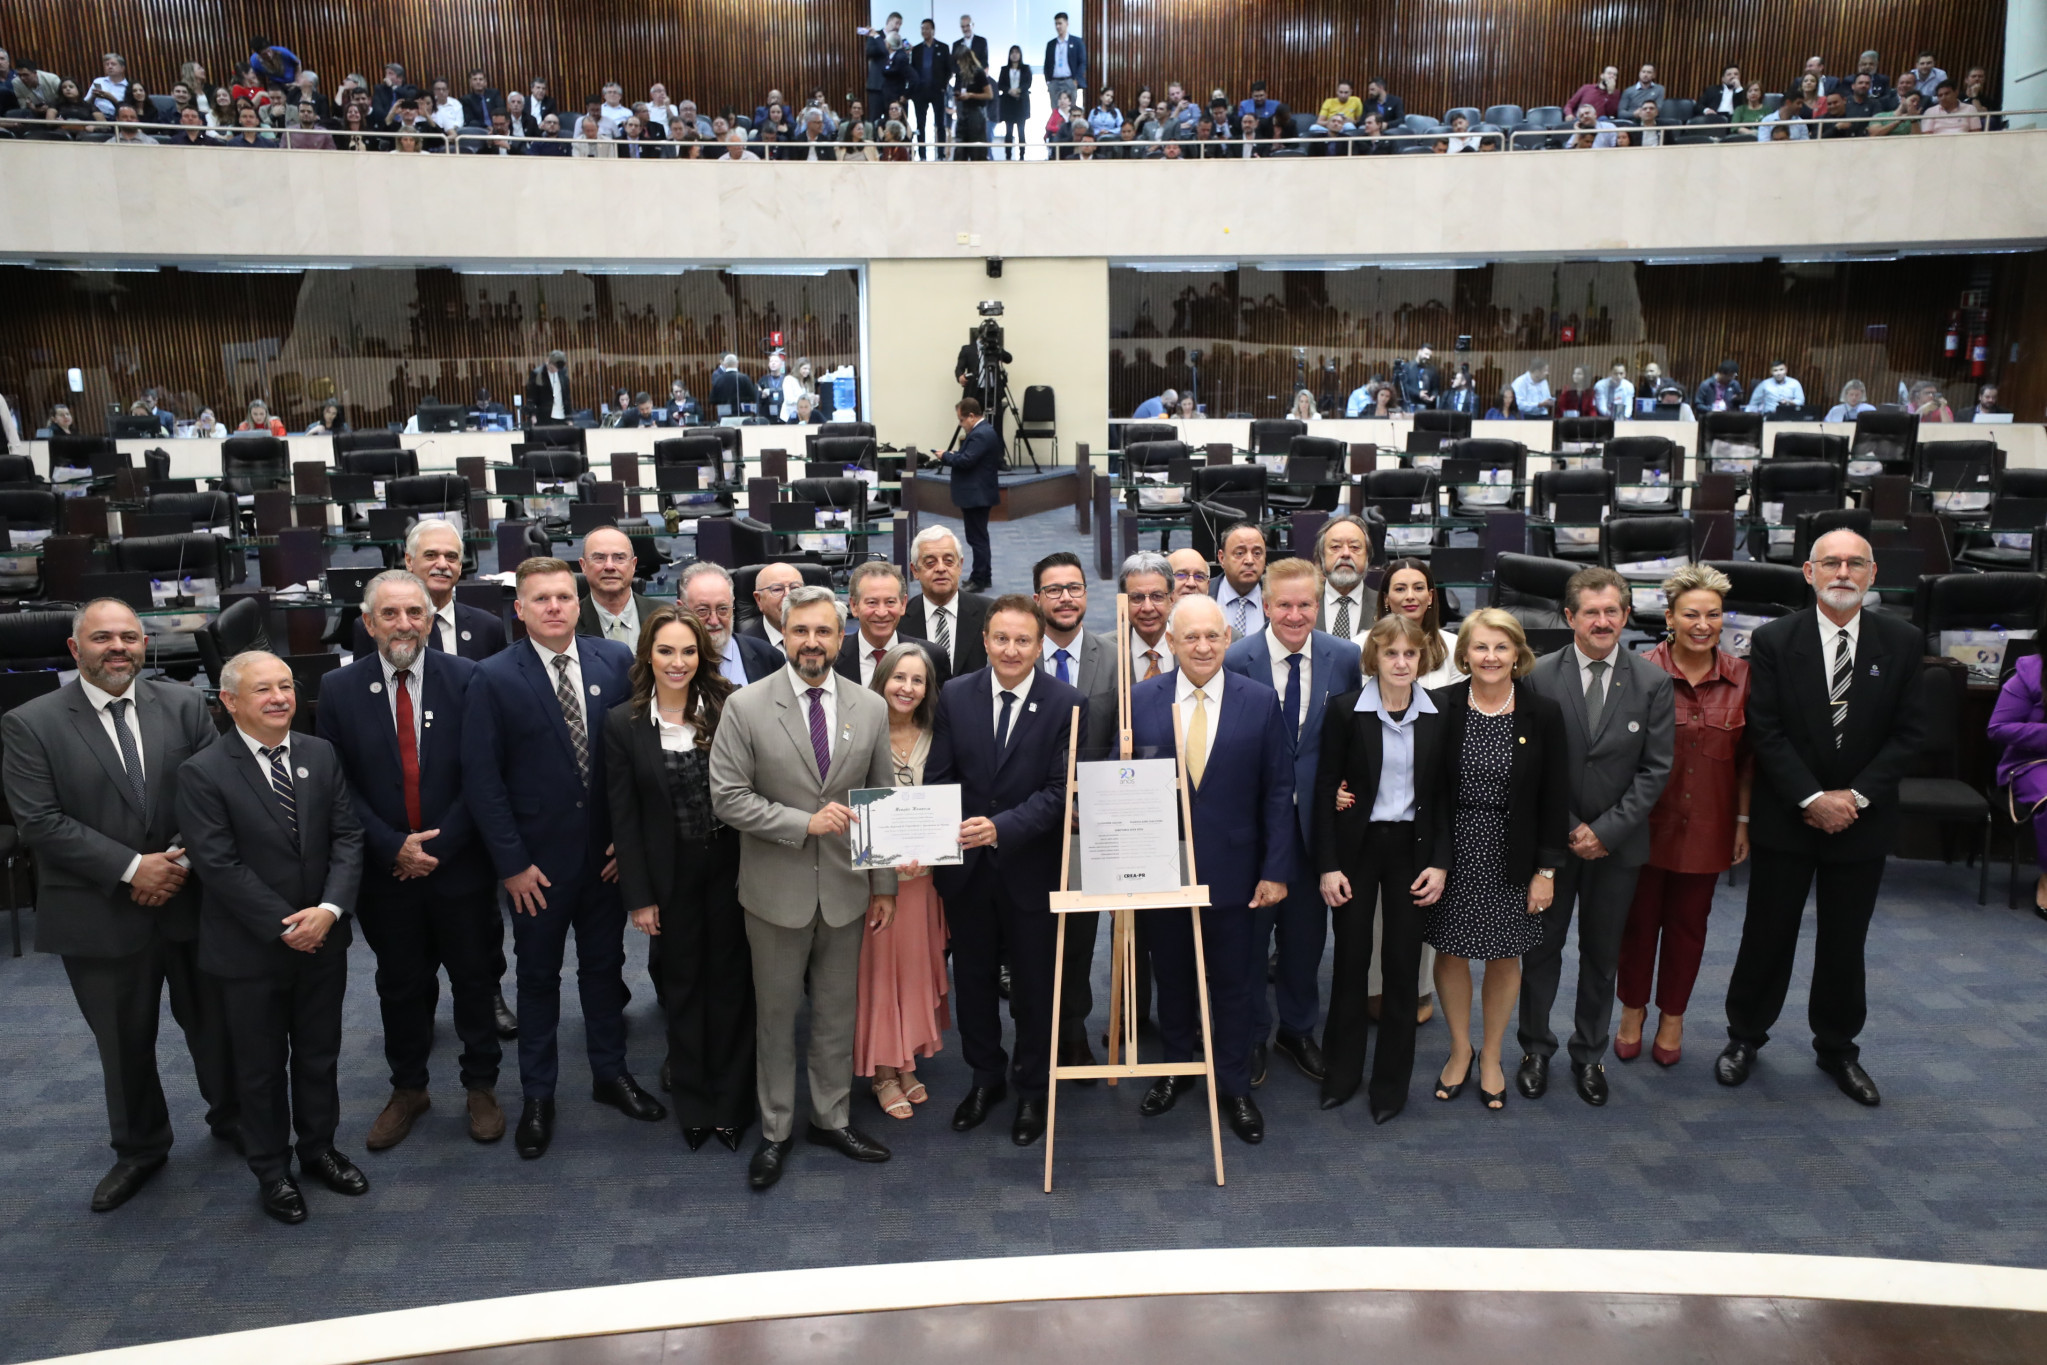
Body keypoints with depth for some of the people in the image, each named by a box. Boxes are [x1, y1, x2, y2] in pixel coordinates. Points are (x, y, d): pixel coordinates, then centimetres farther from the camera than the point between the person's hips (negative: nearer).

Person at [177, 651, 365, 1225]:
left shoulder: (321, 754, 0)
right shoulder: (202, 772, -13)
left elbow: (347, 836, -3)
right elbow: (218, 865, -17)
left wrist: (329, 909, -16)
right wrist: (286, 927, -17)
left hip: (323, 939, 4)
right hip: (251, 949, -3)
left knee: (320, 1055, 18)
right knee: (261, 1067, 12)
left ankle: (319, 1148, 37)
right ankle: (272, 1171, 29)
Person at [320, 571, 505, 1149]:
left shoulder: (466, 679, -7)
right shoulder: (340, 689, -2)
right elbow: (339, 782, -3)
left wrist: (440, 845, -13)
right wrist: (392, 846, -12)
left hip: (459, 863, -1)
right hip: (386, 866, 1)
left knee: (475, 980, 12)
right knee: (400, 985, 16)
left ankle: (481, 1087, 29)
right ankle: (407, 1089, 34)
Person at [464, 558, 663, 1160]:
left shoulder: (616, 660, -3)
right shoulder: (495, 678, -9)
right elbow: (482, 779, -9)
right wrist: (512, 862, -12)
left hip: (607, 852, 2)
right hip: (538, 859, -2)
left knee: (604, 963, 16)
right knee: (538, 974, 12)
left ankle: (610, 1074, 34)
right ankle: (537, 1095, 27)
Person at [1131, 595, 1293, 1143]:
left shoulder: (1260, 701, -5)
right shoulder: (1139, 700, -3)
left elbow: (1278, 792, -3)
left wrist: (1276, 869, -7)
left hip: (1231, 869, -1)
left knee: (1233, 984, 11)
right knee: (1171, 976, 17)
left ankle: (1233, 1087, 27)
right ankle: (1177, 1068, 37)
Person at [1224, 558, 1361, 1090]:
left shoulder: (1345, 658, -3)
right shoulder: (1235, 661, -12)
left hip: (1315, 816, 3)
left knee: (1306, 928, 16)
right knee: (1250, 929, 10)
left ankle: (1297, 1029, 36)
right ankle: (1250, 1038, 28)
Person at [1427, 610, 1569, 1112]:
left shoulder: (1543, 713, -6)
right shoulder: (1440, 706, -8)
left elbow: (1555, 797, -1)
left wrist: (1546, 869, -3)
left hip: (1512, 858, 0)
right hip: (1453, 854, 0)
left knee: (1505, 958, 11)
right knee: (1451, 953, 9)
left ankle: (1490, 1056, 31)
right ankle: (1460, 1050, 31)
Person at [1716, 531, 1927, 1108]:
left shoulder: (1901, 642, -2)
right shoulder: (1775, 641, -7)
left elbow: (1909, 732, -3)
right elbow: (1765, 731, -9)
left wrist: (1856, 795, -13)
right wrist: (1812, 798, -16)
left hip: (1863, 818, 2)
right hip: (1786, 817, -1)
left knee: (1845, 941, 13)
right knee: (1768, 933, 8)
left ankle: (1838, 1048, 30)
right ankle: (1744, 1037, 25)